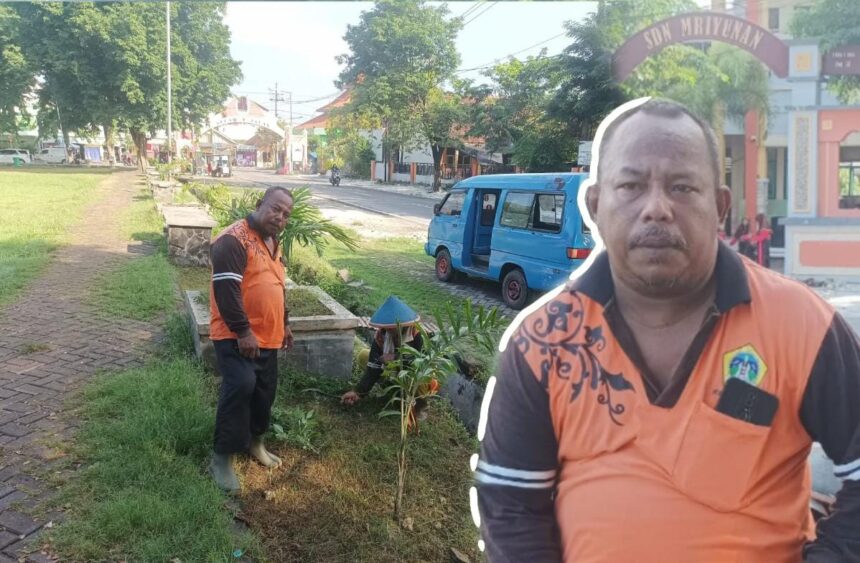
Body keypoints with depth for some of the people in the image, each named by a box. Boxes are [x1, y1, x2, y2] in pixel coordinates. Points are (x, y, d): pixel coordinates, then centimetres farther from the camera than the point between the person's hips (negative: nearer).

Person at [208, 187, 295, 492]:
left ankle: (254, 441, 35)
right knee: (240, 387, -21)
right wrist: (243, 332, -24)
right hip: (236, 336, -9)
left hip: (267, 336, 9)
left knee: (265, 390, 14)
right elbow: (226, 289, -23)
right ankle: (222, 457, -8)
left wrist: (284, 323, 23)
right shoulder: (233, 239, -17)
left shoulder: (272, 242, 14)